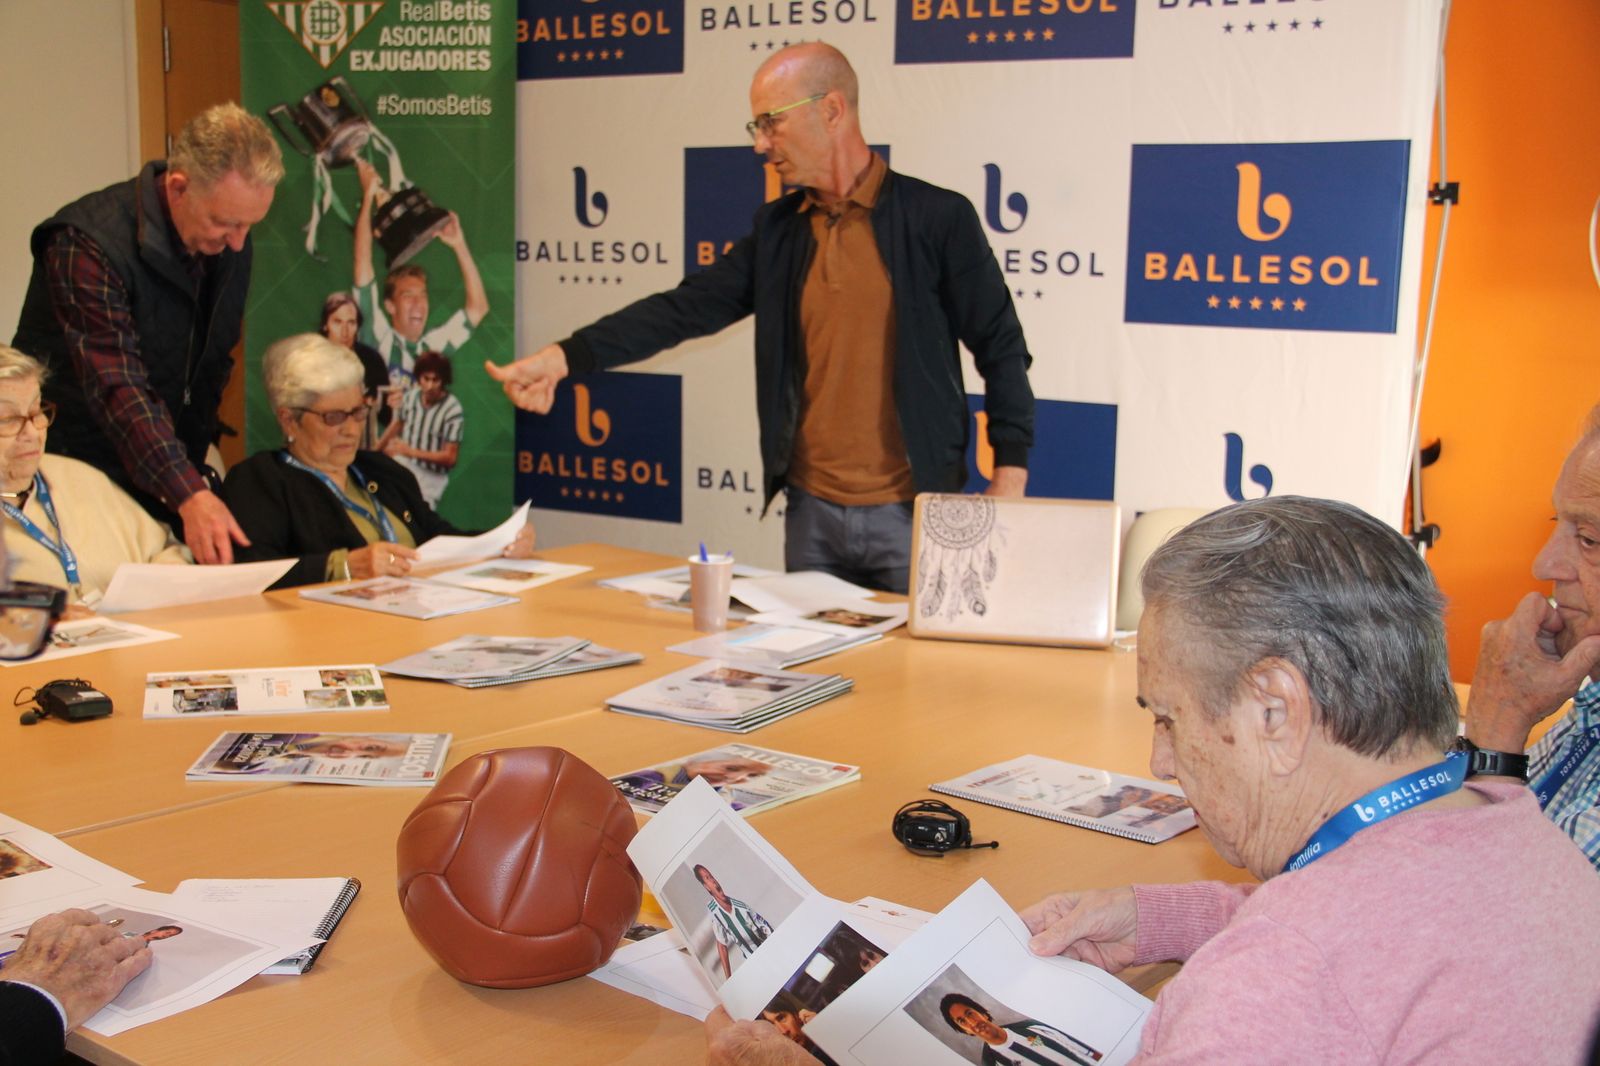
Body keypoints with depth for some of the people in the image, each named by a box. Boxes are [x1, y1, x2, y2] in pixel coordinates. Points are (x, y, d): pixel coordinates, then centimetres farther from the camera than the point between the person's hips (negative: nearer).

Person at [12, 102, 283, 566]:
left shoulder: (229, 243, 0)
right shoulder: (88, 245, -22)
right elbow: (119, 388, -31)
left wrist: (194, 466, 5)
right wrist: (189, 495, -41)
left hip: (177, 473, 6)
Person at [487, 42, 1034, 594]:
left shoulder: (937, 216, -7)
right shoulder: (776, 227, 8)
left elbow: (1001, 349, -4)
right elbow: (685, 308, 2)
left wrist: (1009, 483, -10)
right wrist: (564, 357, -9)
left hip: (912, 512, -4)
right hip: (810, 509, 5)